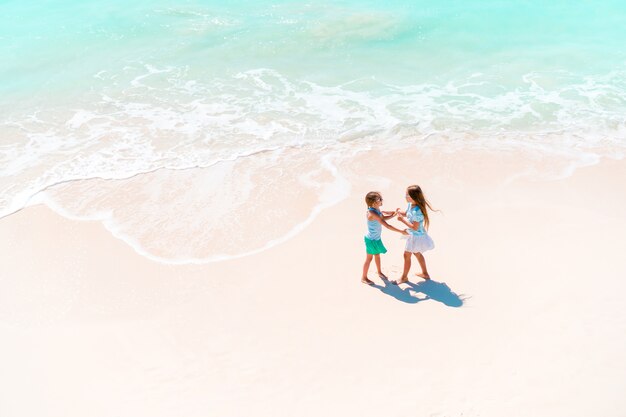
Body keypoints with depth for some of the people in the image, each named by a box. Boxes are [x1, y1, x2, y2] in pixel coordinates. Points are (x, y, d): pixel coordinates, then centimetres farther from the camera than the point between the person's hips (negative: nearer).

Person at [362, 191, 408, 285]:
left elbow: (384, 217, 10)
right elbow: (387, 225, -34)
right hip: (371, 239, -8)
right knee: (369, 258, 7)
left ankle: (379, 272, 45)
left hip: (376, 238, 8)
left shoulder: (376, 209, -6)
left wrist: (394, 214, -9)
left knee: (377, 255, 24)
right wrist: (401, 231, -31)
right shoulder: (372, 213, -34)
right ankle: (364, 278, 24)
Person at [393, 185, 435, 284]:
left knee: (407, 255, 6)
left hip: (416, 236, -9)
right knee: (417, 254, 25)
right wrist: (399, 212, -9)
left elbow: (415, 227, -30)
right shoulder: (411, 205, -6)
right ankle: (425, 273, 42)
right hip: (416, 235, 9)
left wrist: (403, 220, -26)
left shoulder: (416, 211, -33)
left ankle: (404, 277, 24)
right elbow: (406, 213, 12)